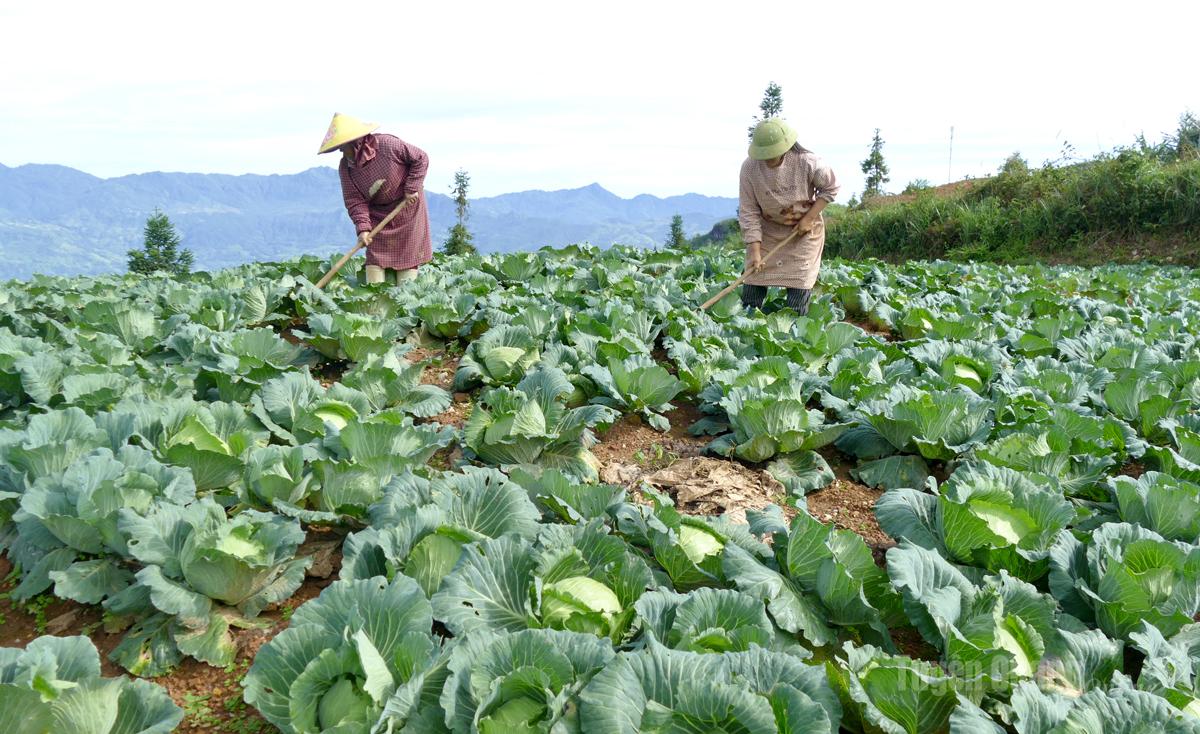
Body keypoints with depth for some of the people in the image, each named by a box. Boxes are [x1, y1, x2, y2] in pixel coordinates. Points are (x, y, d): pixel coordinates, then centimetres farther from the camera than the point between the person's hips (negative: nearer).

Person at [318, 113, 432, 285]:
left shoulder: (387, 144, -22)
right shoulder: (345, 167, -9)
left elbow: (420, 158, -13)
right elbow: (355, 200, -12)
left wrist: (411, 188, -17)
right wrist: (362, 227, -27)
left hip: (407, 207, -3)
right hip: (377, 214, 4)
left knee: (408, 252, -2)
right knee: (375, 254, -5)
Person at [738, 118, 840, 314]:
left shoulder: (807, 162, -23)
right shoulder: (750, 167, -21)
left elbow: (830, 188, -6)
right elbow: (749, 211, -17)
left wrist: (809, 218, -15)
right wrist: (755, 251, -20)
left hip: (804, 230, -1)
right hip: (767, 230, 1)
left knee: (799, 283, -5)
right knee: (754, 277, -1)